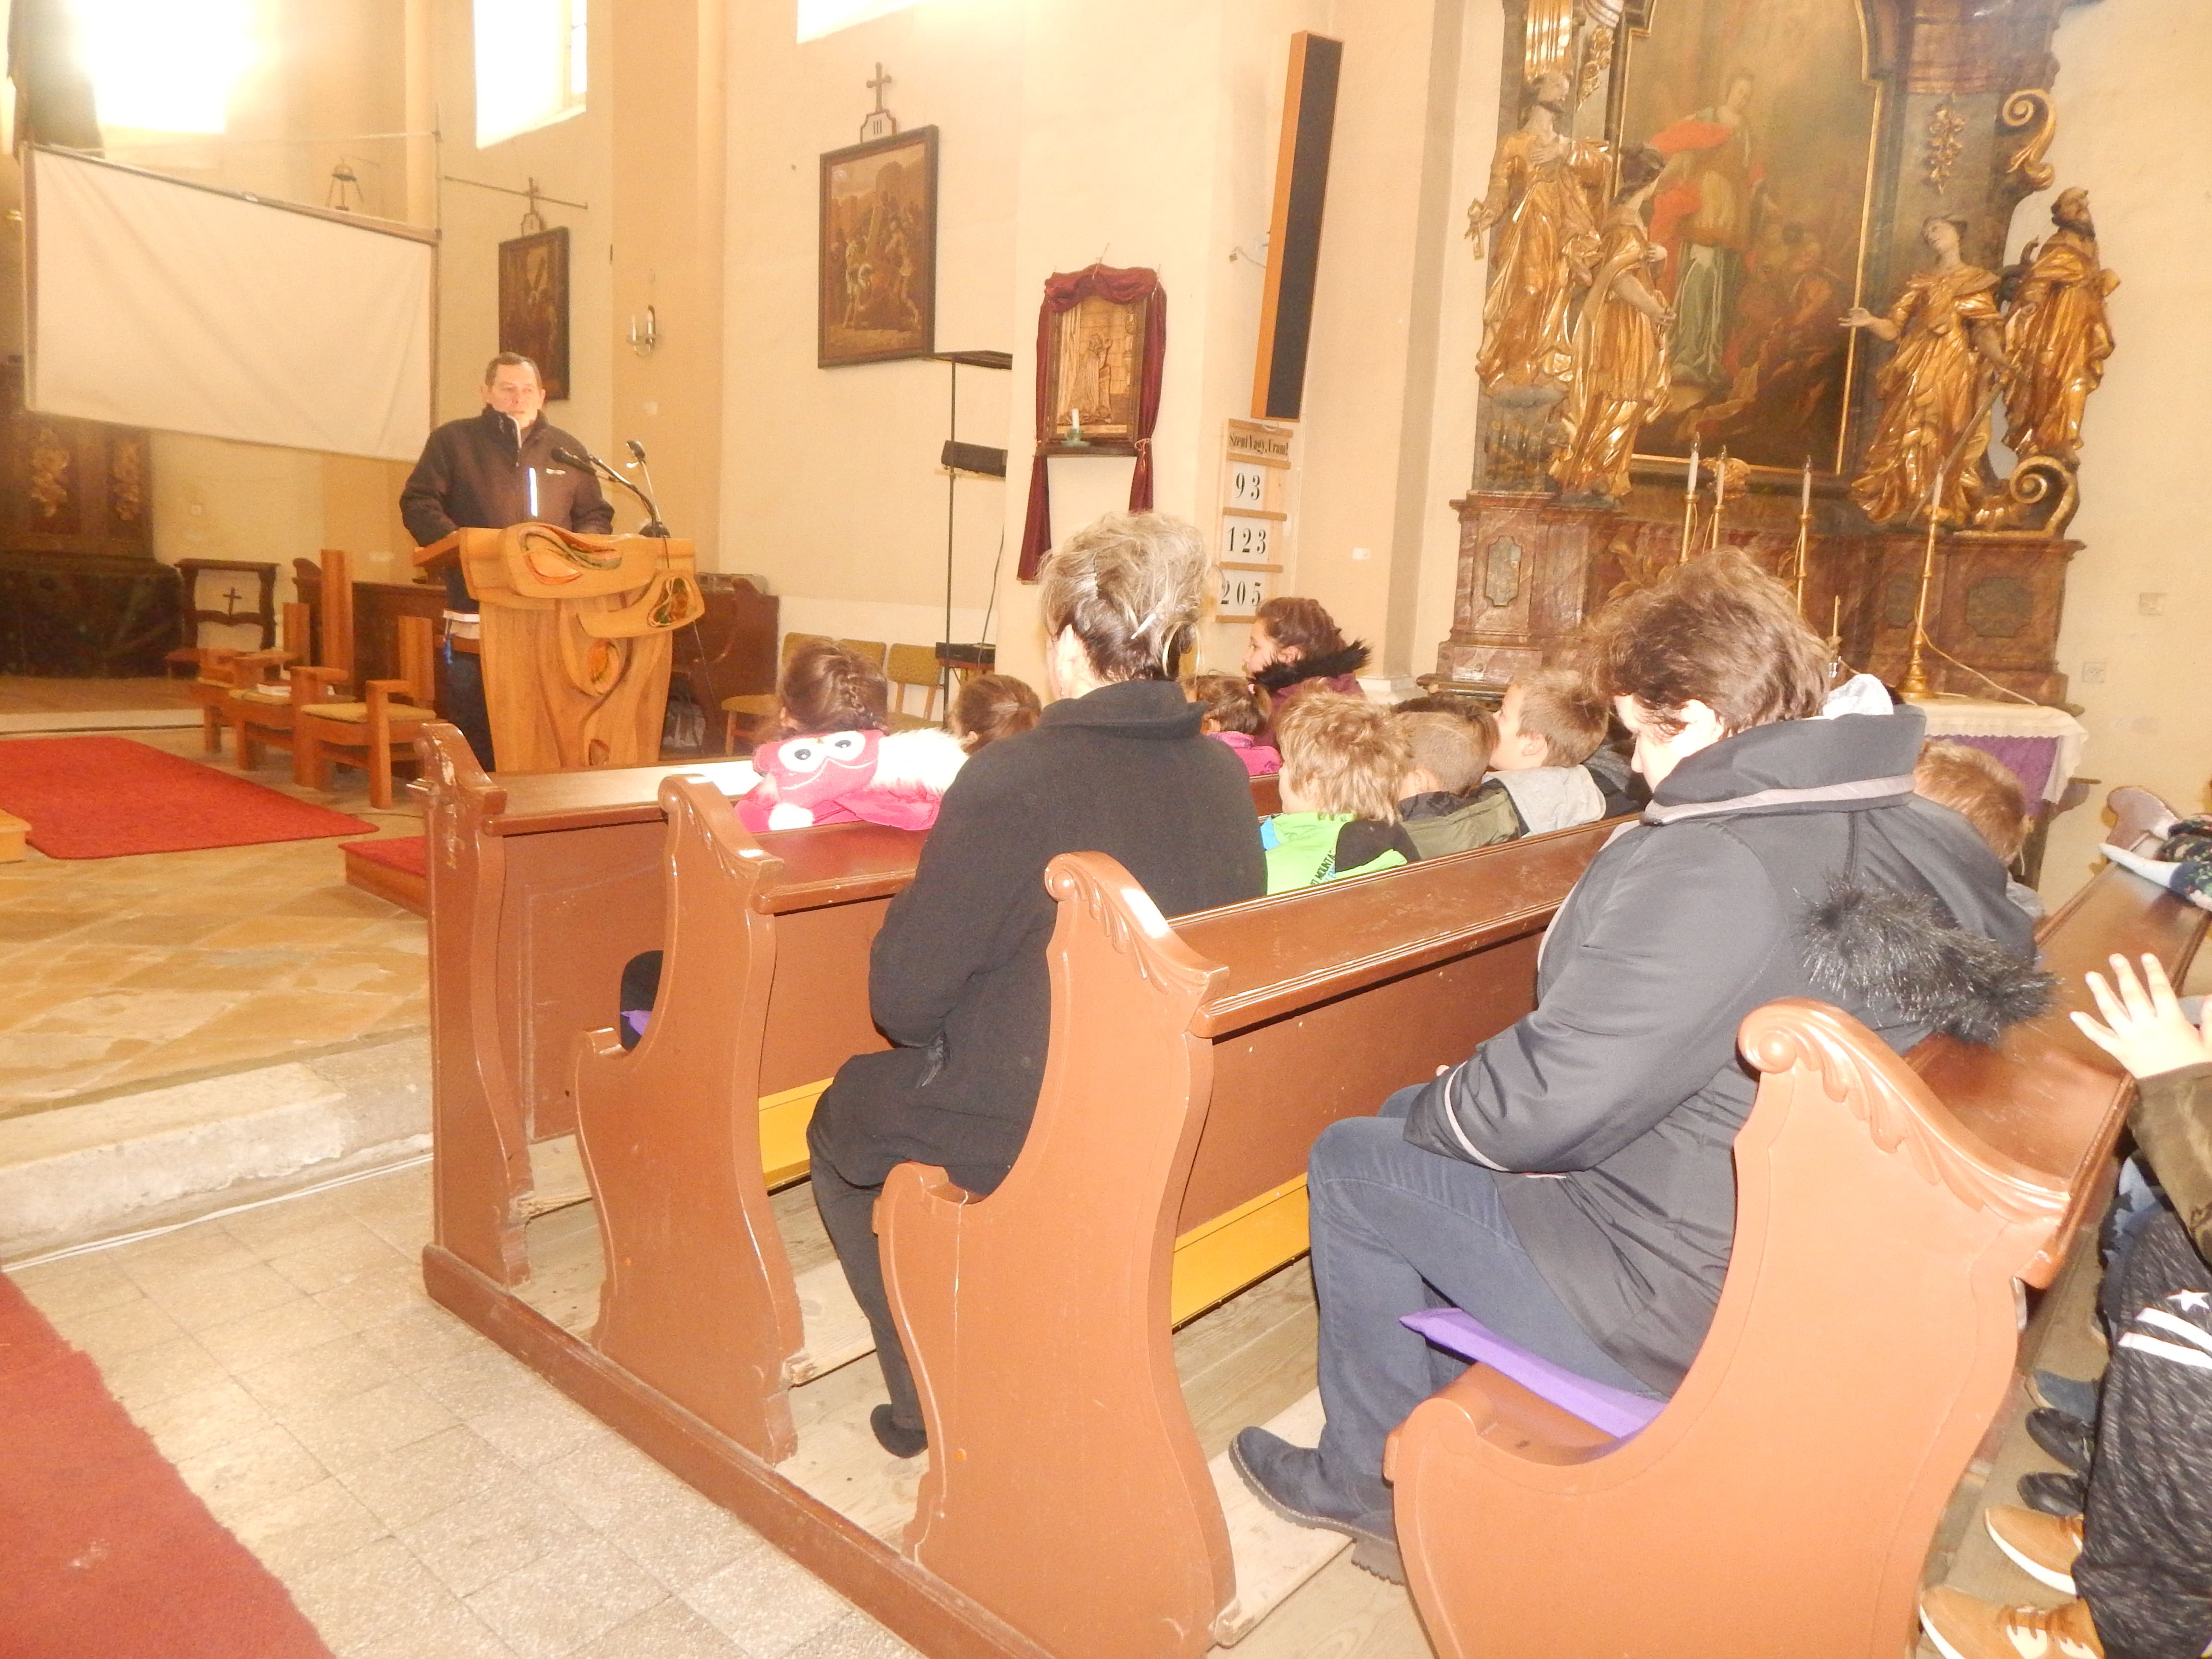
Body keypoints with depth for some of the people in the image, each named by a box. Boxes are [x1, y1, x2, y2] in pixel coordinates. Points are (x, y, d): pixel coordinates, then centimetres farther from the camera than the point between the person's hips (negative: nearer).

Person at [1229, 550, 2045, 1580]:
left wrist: (1431, 1110, -4)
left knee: (1351, 1164, 8)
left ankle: (1373, 1485, 25)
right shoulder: (1930, 841, -1)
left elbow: (1546, 1106, -28)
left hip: (1691, 1318, -9)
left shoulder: (1707, 868, -28)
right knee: (1423, 1117, 20)